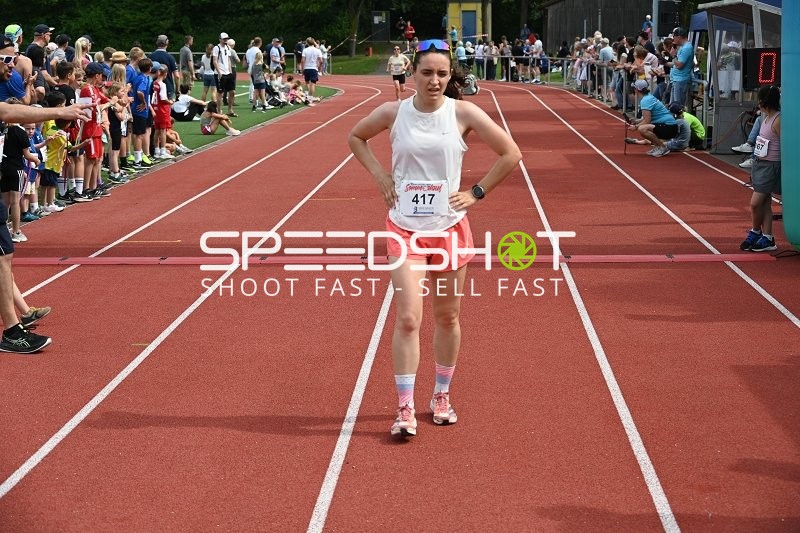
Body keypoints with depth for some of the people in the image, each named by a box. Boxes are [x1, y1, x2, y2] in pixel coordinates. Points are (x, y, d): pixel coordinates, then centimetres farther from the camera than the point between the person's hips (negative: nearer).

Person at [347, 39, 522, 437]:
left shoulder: (463, 113, -5)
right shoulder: (393, 113, -3)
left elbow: (511, 154, 0)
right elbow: (355, 138, 16)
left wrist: (477, 193, -4)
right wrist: (380, 175, 3)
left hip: (450, 226, 1)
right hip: (405, 228, -1)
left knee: (447, 316, 11)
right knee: (408, 318, -9)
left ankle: (442, 397, 28)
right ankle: (405, 410, -4)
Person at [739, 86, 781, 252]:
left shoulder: (778, 121, -18)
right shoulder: (767, 118, 9)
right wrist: (756, 166, 16)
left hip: (770, 166, -9)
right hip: (759, 163, 9)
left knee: (755, 203, -8)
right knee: (765, 203, 10)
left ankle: (755, 232, 13)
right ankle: (767, 238, 14)